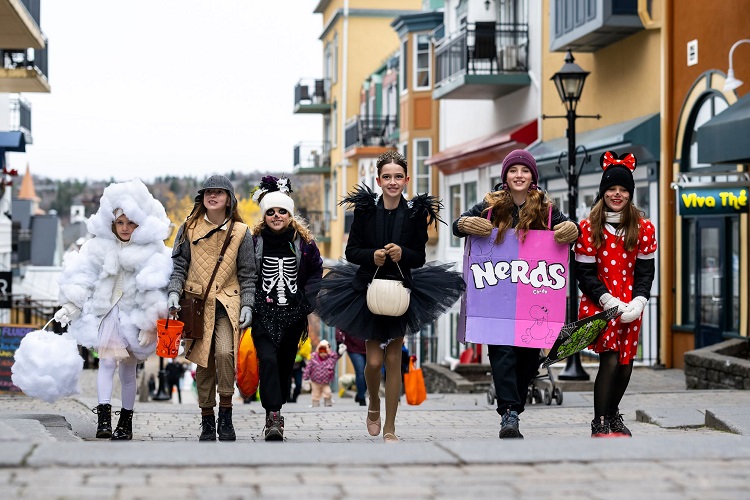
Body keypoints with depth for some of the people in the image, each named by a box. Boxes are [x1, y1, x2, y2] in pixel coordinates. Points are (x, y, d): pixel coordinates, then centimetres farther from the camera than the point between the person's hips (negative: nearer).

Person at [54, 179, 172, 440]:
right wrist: (70, 306, -1)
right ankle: (103, 416, -21)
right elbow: (82, 276, 5)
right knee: (107, 361, -15)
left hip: (133, 316, -1)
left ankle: (126, 422, 17)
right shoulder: (100, 247, 3)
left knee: (128, 369, 7)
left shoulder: (151, 252, -5)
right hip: (106, 312, 1)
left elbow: (153, 290, -7)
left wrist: (149, 324, -9)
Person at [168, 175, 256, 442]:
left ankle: (225, 414, -10)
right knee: (203, 361, 2)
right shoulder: (189, 228, 8)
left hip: (227, 302, -2)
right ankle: (207, 420, 12)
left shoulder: (240, 232, 5)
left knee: (224, 352, -23)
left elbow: (247, 273, 7)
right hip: (196, 303, 2)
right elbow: (178, 265, 9)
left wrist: (247, 305, -2)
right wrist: (174, 292, -6)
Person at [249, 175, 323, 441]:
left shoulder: (303, 241, 1)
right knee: (268, 360, -18)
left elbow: (316, 272, 11)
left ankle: (275, 413, 24)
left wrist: (308, 303, 0)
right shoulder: (254, 240, -3)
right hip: (263, 313, -2)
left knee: (285, 363, 9)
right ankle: (273, 417, -22)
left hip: (293, 313, 2)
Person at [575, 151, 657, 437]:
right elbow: (584, 272, -5)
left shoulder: (644, 228, 3)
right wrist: (609, 301, -15)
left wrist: (638, 302, -14)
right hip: (598, 304, -3)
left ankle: (613, 415, 32)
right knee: (610, 360, -16)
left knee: (625, 365, 7)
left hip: (630, 307, 3)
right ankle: (599, 424, -6)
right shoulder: (589, 227, -4)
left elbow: (646, 271, 2)